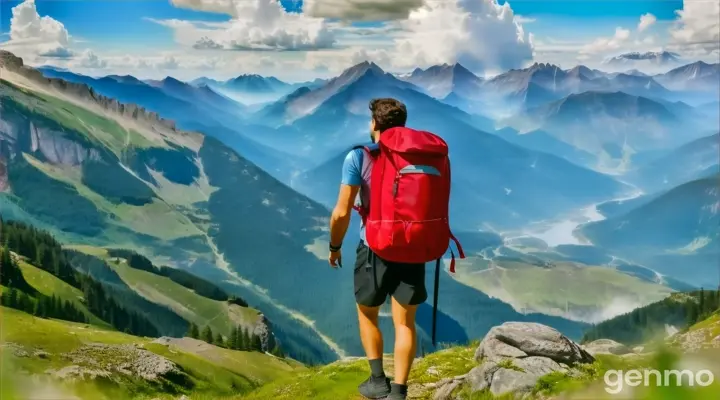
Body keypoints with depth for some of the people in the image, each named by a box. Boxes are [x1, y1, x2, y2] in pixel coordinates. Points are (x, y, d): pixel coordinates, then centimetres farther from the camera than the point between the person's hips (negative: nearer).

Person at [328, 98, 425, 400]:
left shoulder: (358, 157, -8)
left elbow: (342, 213, -11)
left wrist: (335, 247, 4)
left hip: (375, 249, -2)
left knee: (367, 313, 21)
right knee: (404, 322, 10)